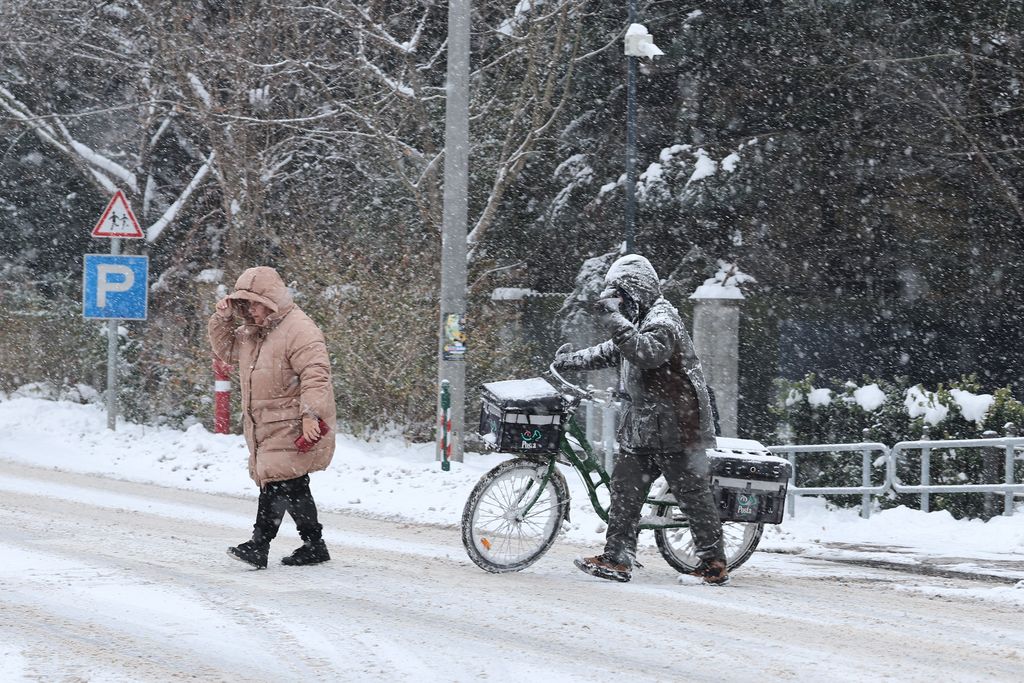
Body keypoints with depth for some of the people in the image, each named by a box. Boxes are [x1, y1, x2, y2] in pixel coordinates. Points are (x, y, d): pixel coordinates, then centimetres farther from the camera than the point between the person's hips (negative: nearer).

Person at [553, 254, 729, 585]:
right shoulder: (638, 320, 18)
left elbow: (648, 353, -33)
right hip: (642, 424, 10)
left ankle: (714, 562, 3)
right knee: (625, 489, 8)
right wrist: (572, 360, 19)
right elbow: (609, 353, 30)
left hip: (675, 425, -10)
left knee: (693, 494, -4)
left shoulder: (662, 320, -14)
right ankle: (617, 559, 10)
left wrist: (615, 321, -33)